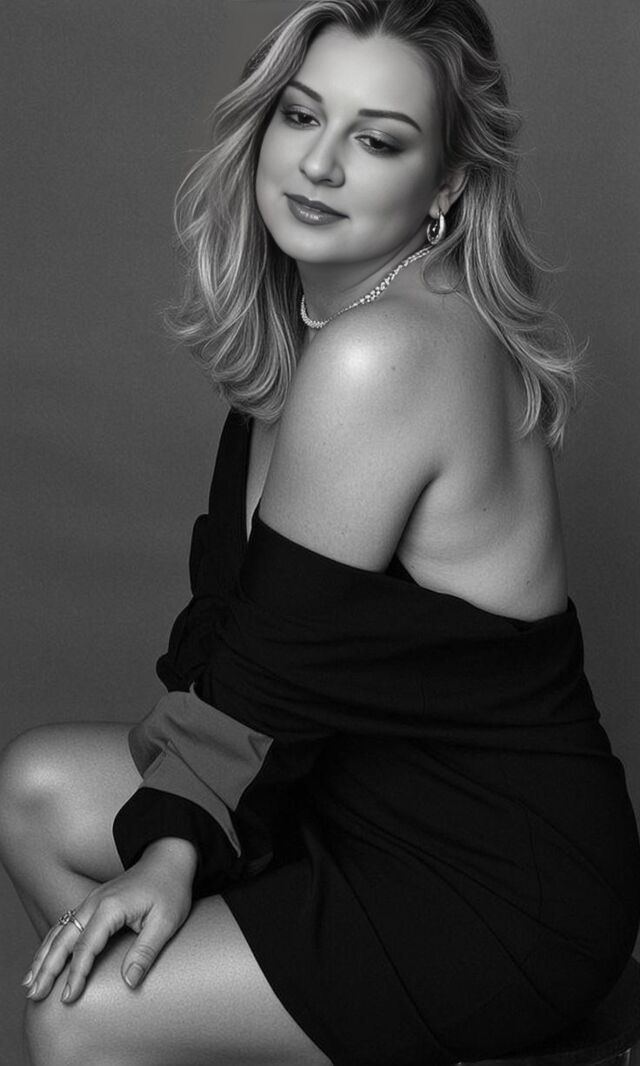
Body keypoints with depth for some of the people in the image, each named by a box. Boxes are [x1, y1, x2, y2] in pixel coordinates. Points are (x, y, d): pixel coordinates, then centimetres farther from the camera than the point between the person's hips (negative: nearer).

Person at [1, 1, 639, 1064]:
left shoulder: (380, 356, -27)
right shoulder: (319, 311, 3)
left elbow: (275, 667, -20)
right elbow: (239, 601, 4)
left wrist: (167, 840, -5)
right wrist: (180, 843, 0)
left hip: (504, 895, -9)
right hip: (385, 785, 9)